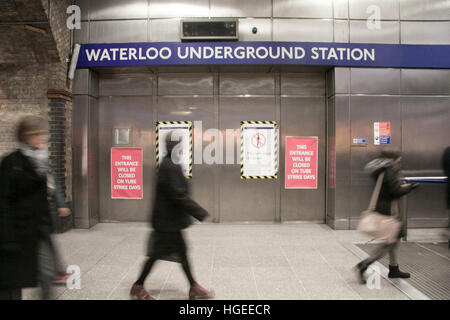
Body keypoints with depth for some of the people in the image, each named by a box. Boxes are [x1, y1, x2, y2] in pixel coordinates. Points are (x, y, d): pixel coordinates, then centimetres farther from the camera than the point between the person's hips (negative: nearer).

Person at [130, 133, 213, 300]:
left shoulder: (169, 164, 9)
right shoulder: (170, 167, -22)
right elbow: (180, 196, -26)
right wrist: (202, 214, -23)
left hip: (169, 220, 10)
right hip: (167, 221, -10)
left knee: (181, 251, 14)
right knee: (158, 253, 4)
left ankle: (194, 287, 24)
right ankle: (138, 287, 23)